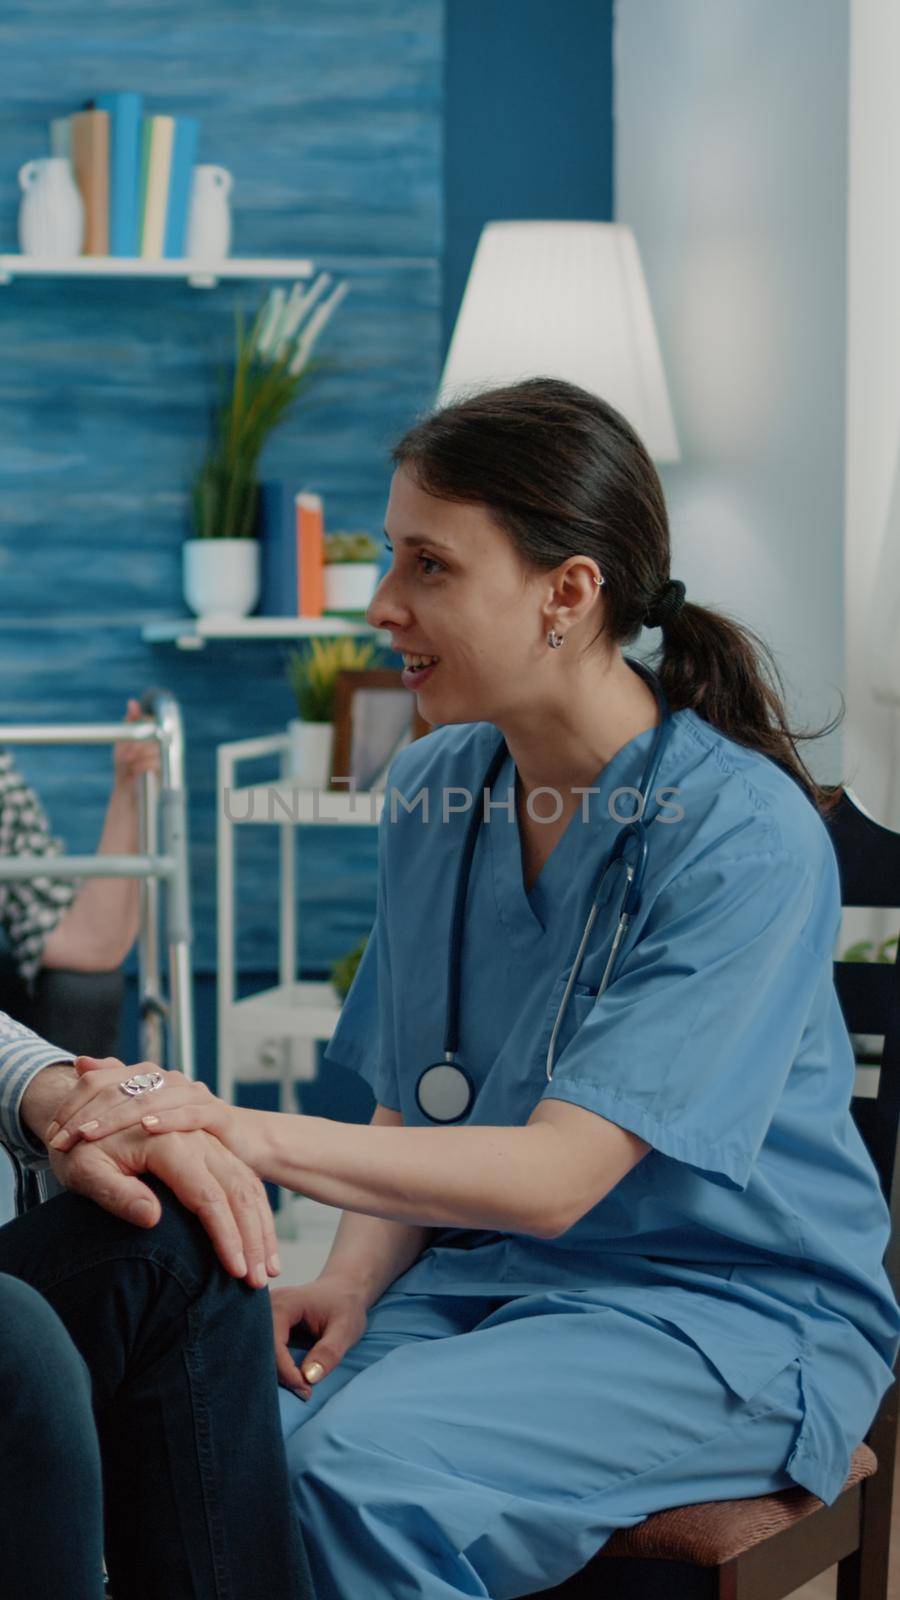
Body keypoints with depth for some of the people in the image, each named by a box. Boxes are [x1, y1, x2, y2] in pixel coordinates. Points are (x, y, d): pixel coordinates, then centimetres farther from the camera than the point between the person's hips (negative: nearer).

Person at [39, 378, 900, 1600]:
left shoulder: (746, 834, -18)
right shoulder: (433, 792, 5)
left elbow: (557, 1174, -24)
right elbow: (416, 1110, 11)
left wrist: (255, 1136, -33)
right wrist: (352, 1281, -10)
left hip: (728, 1309, -5)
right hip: (479, 1269, 5)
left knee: (364, 1473, -31)